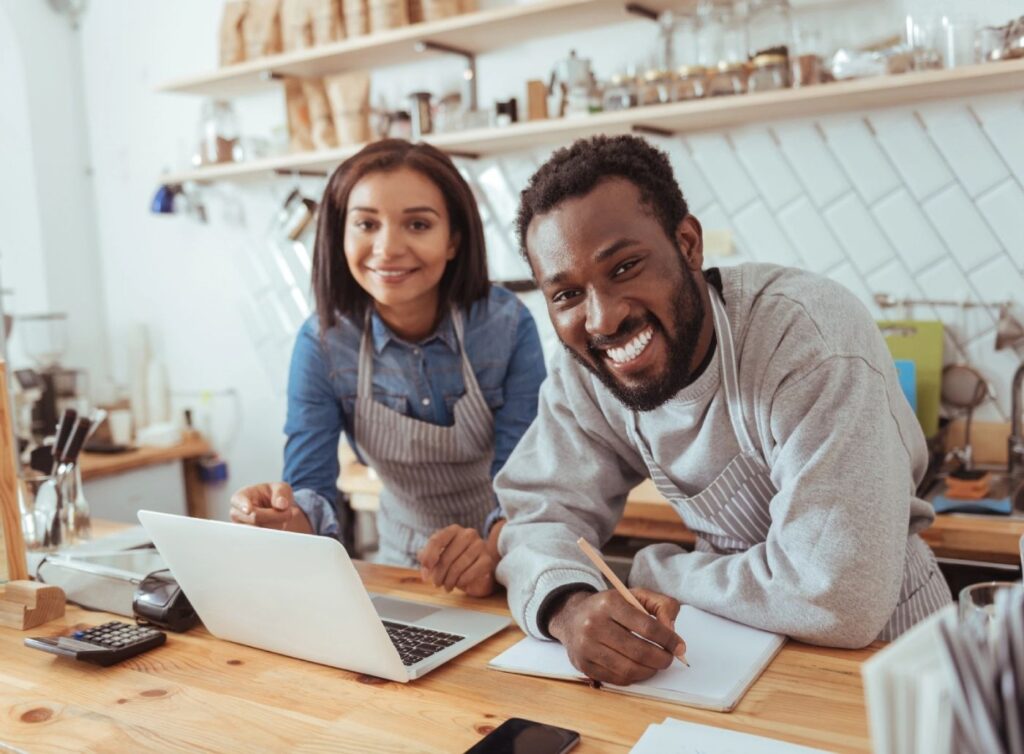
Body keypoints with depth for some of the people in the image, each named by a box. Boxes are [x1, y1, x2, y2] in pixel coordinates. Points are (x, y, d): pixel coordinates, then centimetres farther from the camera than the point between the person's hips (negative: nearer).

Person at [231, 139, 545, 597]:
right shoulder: (322, 343, -10)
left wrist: (492, 551, -37)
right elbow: (310, 485, -12)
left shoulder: (507, 326, -15)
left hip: (511, 563, -1)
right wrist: (291, 518, -35)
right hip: (404, 564, 2)